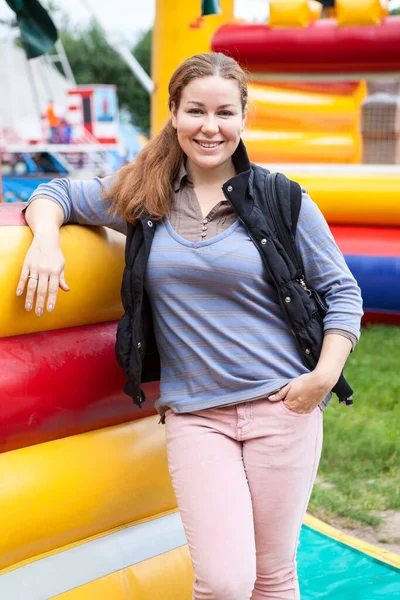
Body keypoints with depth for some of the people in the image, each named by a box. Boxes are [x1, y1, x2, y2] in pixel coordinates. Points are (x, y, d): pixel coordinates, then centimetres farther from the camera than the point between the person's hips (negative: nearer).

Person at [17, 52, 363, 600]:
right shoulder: (141, 198, 5)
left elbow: (342, 292, 6)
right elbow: (56, 194, 17)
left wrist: (325, 376, -7)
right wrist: (46, 240, -6)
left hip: (283, 406, 0)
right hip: (194, 414, 1)